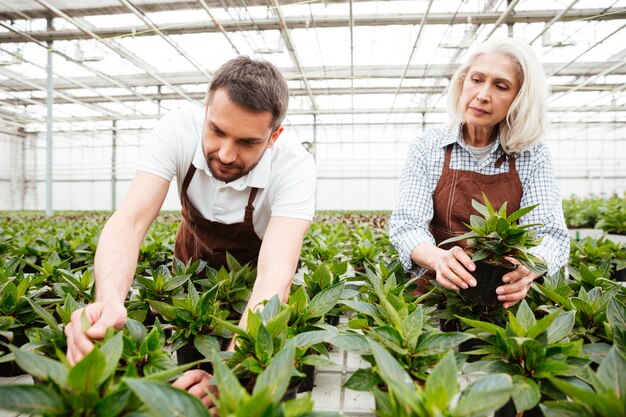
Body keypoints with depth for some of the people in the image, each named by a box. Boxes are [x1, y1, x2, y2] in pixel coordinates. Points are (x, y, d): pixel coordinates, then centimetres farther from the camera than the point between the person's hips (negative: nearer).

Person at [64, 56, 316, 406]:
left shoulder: (294, 167, -37)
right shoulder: (179, 131, -30)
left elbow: (276, 273, -48)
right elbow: (129, 222, -38)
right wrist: (109, 300, -59)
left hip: (255, 282, -1)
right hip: (193, 262, 2)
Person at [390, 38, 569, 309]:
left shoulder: (532, 155, -1)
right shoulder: (427, 148, -3)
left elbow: (551, 234, -8)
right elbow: (406, 224, -11)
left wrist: (529, 268, -31)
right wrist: (438, 257, -33)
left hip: (506, 296, 1)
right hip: (440, 288, -1)